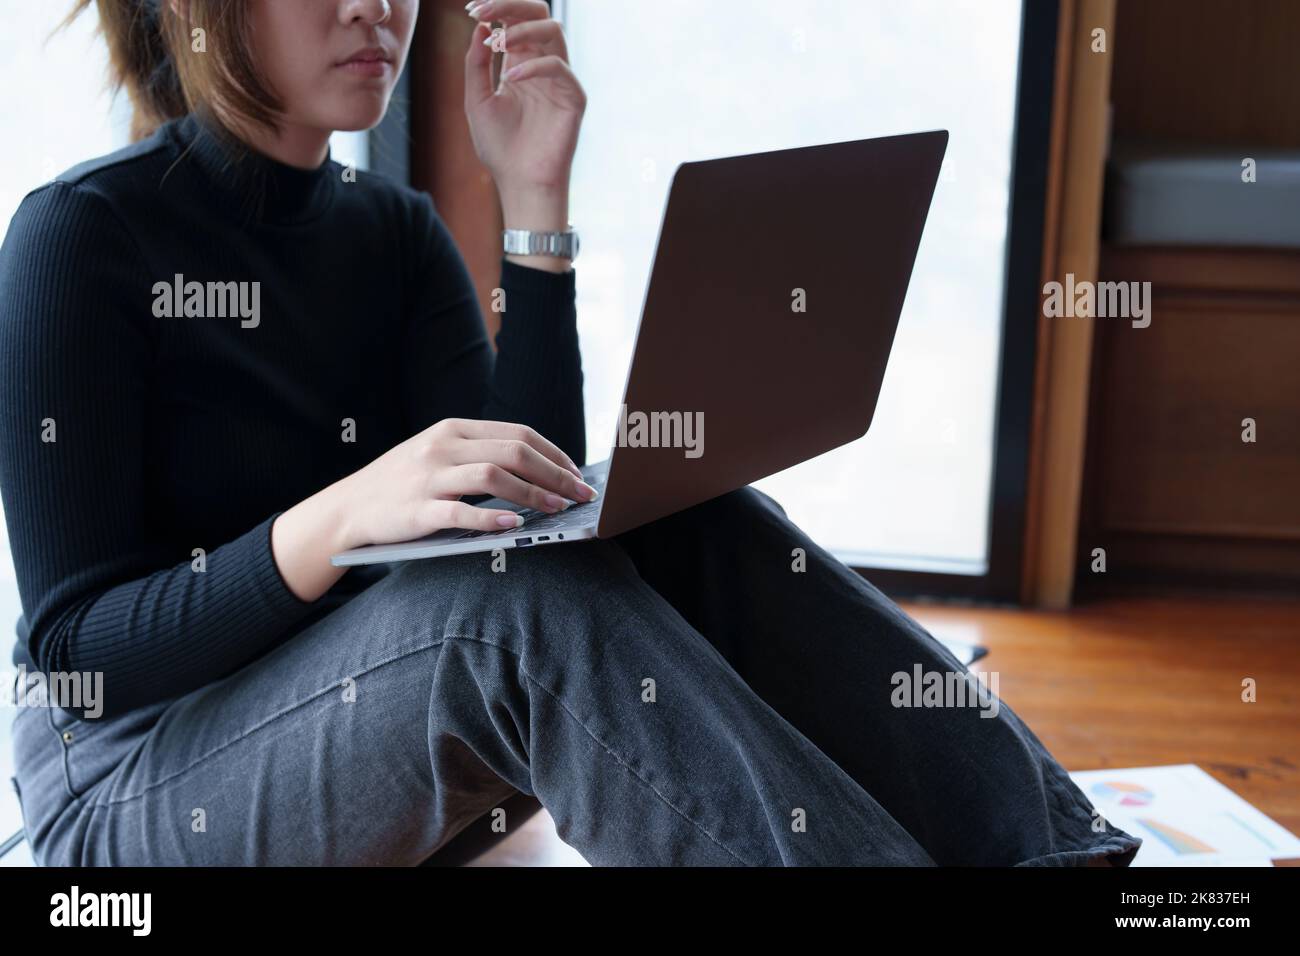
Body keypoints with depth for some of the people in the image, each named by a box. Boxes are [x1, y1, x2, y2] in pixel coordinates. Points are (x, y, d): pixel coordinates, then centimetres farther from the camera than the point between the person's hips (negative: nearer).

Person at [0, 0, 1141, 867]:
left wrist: (534, 200, -14)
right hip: (133, 773, -5)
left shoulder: (393, 230, 5)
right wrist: (338, 518, -34)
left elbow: (526, 490, -8)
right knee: (514, 591, -34)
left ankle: (1042, 843, -20)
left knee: (687, 525, -17)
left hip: (355, 703, 5)